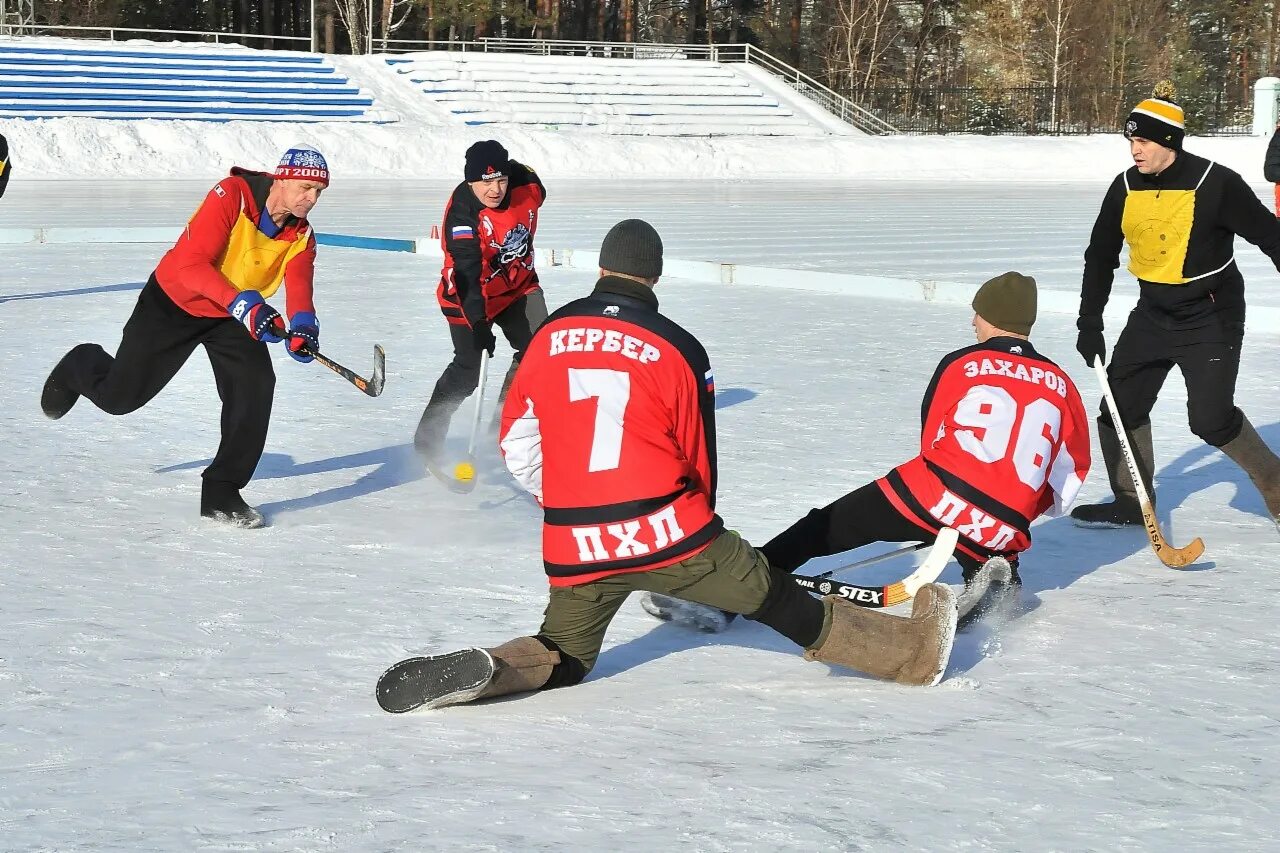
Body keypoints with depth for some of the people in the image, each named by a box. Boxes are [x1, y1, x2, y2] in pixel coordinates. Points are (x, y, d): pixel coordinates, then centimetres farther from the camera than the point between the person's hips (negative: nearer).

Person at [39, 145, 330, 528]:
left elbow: (299, 289, -20)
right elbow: (191, 264, -37)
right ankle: (81, 367, 45)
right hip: (174, 302, -4)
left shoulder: (301, 235, -11)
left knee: (256, 385, -19)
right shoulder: (231, 196, -30)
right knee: (118, 395, 7)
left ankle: (222, 491, -6)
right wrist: (244, 304, -48)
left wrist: (302, 325, -43)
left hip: (233, 316, 4)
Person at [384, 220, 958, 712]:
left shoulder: (549, 337, 6)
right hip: (667, 533, -2)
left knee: (563, 661, 18)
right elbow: (699, 457, 8)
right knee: (781, 604, 9)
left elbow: (518, 450, 11)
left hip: (575, 550, 2)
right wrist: (697, 527, 27)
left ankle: (483, 670, -9)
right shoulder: (679, 349, -1)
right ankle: (911, 652, 15)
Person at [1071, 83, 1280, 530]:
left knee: (1211, 419, -12)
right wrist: (1090, 322, 3)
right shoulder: (1126, 187, -2)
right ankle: (1131, 502, 20)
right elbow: (1101, 255, 8)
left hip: (1211, 318, -6)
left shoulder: (1217, 184, -18)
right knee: (1121, 404, 4)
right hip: (1153, 315, 6)